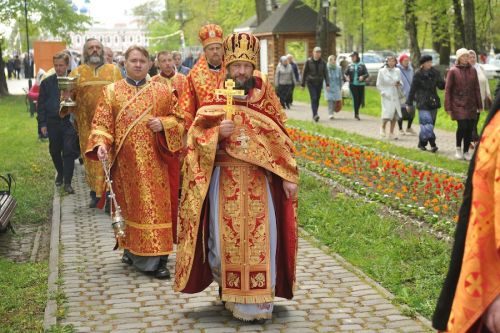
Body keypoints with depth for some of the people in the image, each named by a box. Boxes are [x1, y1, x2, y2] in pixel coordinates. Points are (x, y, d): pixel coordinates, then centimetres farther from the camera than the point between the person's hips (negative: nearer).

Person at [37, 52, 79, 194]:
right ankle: (60, 173, 38)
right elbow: (41, 104, 5)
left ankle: (67, 183, -2)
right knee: (54, 151, 13)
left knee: (69, 151, -7)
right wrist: (42, 123, 0)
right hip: (53, 123, 3)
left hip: (70, 122, -3)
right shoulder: (47, 82, 4)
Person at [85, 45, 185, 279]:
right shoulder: (111, 92, 5)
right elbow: (101, 124, -1)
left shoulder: (162, 91, 7)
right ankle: (131, 249, 19)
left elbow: (180, 118, 9)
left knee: (156, 205, -3)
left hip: (154, 161, 0)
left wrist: (163, 124, -11)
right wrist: (101, 145, -19)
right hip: (126, 161, 0)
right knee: (129, 205, 5)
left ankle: (157, 257, 1)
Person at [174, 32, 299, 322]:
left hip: (259, 180, 1)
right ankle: (230, 289, 22)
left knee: (260, 237, -2)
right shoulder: (214, 101, 1)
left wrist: (288, 176, -2)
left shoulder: (265, 99, 3)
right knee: (226, 236, 1)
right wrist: (217, 133, -20)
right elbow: (195, 138, 0)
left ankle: (258, 300, 8)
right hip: (224, 179, 0)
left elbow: (281, 138, 4)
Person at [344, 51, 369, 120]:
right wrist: (346, 77, -14)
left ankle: (357, 112, 29)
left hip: (361, 84, 0)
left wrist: (363, 76, -23)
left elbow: (367, 74, -3)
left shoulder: (362, 65, 1)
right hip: (353, 84, 0)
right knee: (355, 98, -8)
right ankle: (356, 114, -3)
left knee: (360, 99, 6)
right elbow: (345, 74, 8)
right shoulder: (350, 66, 7)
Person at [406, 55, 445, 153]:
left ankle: (422, 143, 18)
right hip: (423, 103, -5)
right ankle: (432, 144, -16)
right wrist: (409, 103, 0)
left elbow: (441, 86, 4)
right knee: (427, 123, -14)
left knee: (431, 124, 7)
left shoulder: (435, 73, 6)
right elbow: (412, 89, -1)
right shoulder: (418, 75, -5)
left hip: (433, 102, 5)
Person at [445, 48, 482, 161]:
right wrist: (448, 107, -6)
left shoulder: (472, 70, 9)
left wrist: (479, 105, 9)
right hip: (458, 104, -4)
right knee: (462, 126, -14)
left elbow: (477, 89, 12)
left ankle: (466, 151, 15)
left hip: (471, 105, 4)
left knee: (469, 128, 2)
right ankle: (458, 149, 8)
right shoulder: (453, 71, -3)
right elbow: (447, 90, -2)